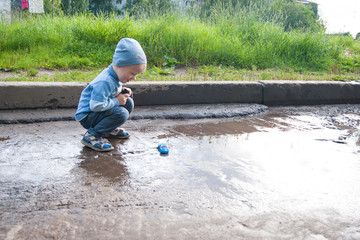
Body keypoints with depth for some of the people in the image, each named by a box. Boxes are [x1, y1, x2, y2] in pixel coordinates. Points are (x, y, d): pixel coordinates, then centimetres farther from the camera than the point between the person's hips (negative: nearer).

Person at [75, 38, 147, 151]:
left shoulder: (115, 76, 1)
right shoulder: (105, 82, -30)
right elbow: (96, 105, -34)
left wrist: (122, 90, -1)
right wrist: (117, 101, -22)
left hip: (99, 111, 10)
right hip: (87, 116, -10)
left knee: (128, 102, 5)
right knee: (121, 114, -28)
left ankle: (110, 129, 14)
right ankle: (91, 135, -18)